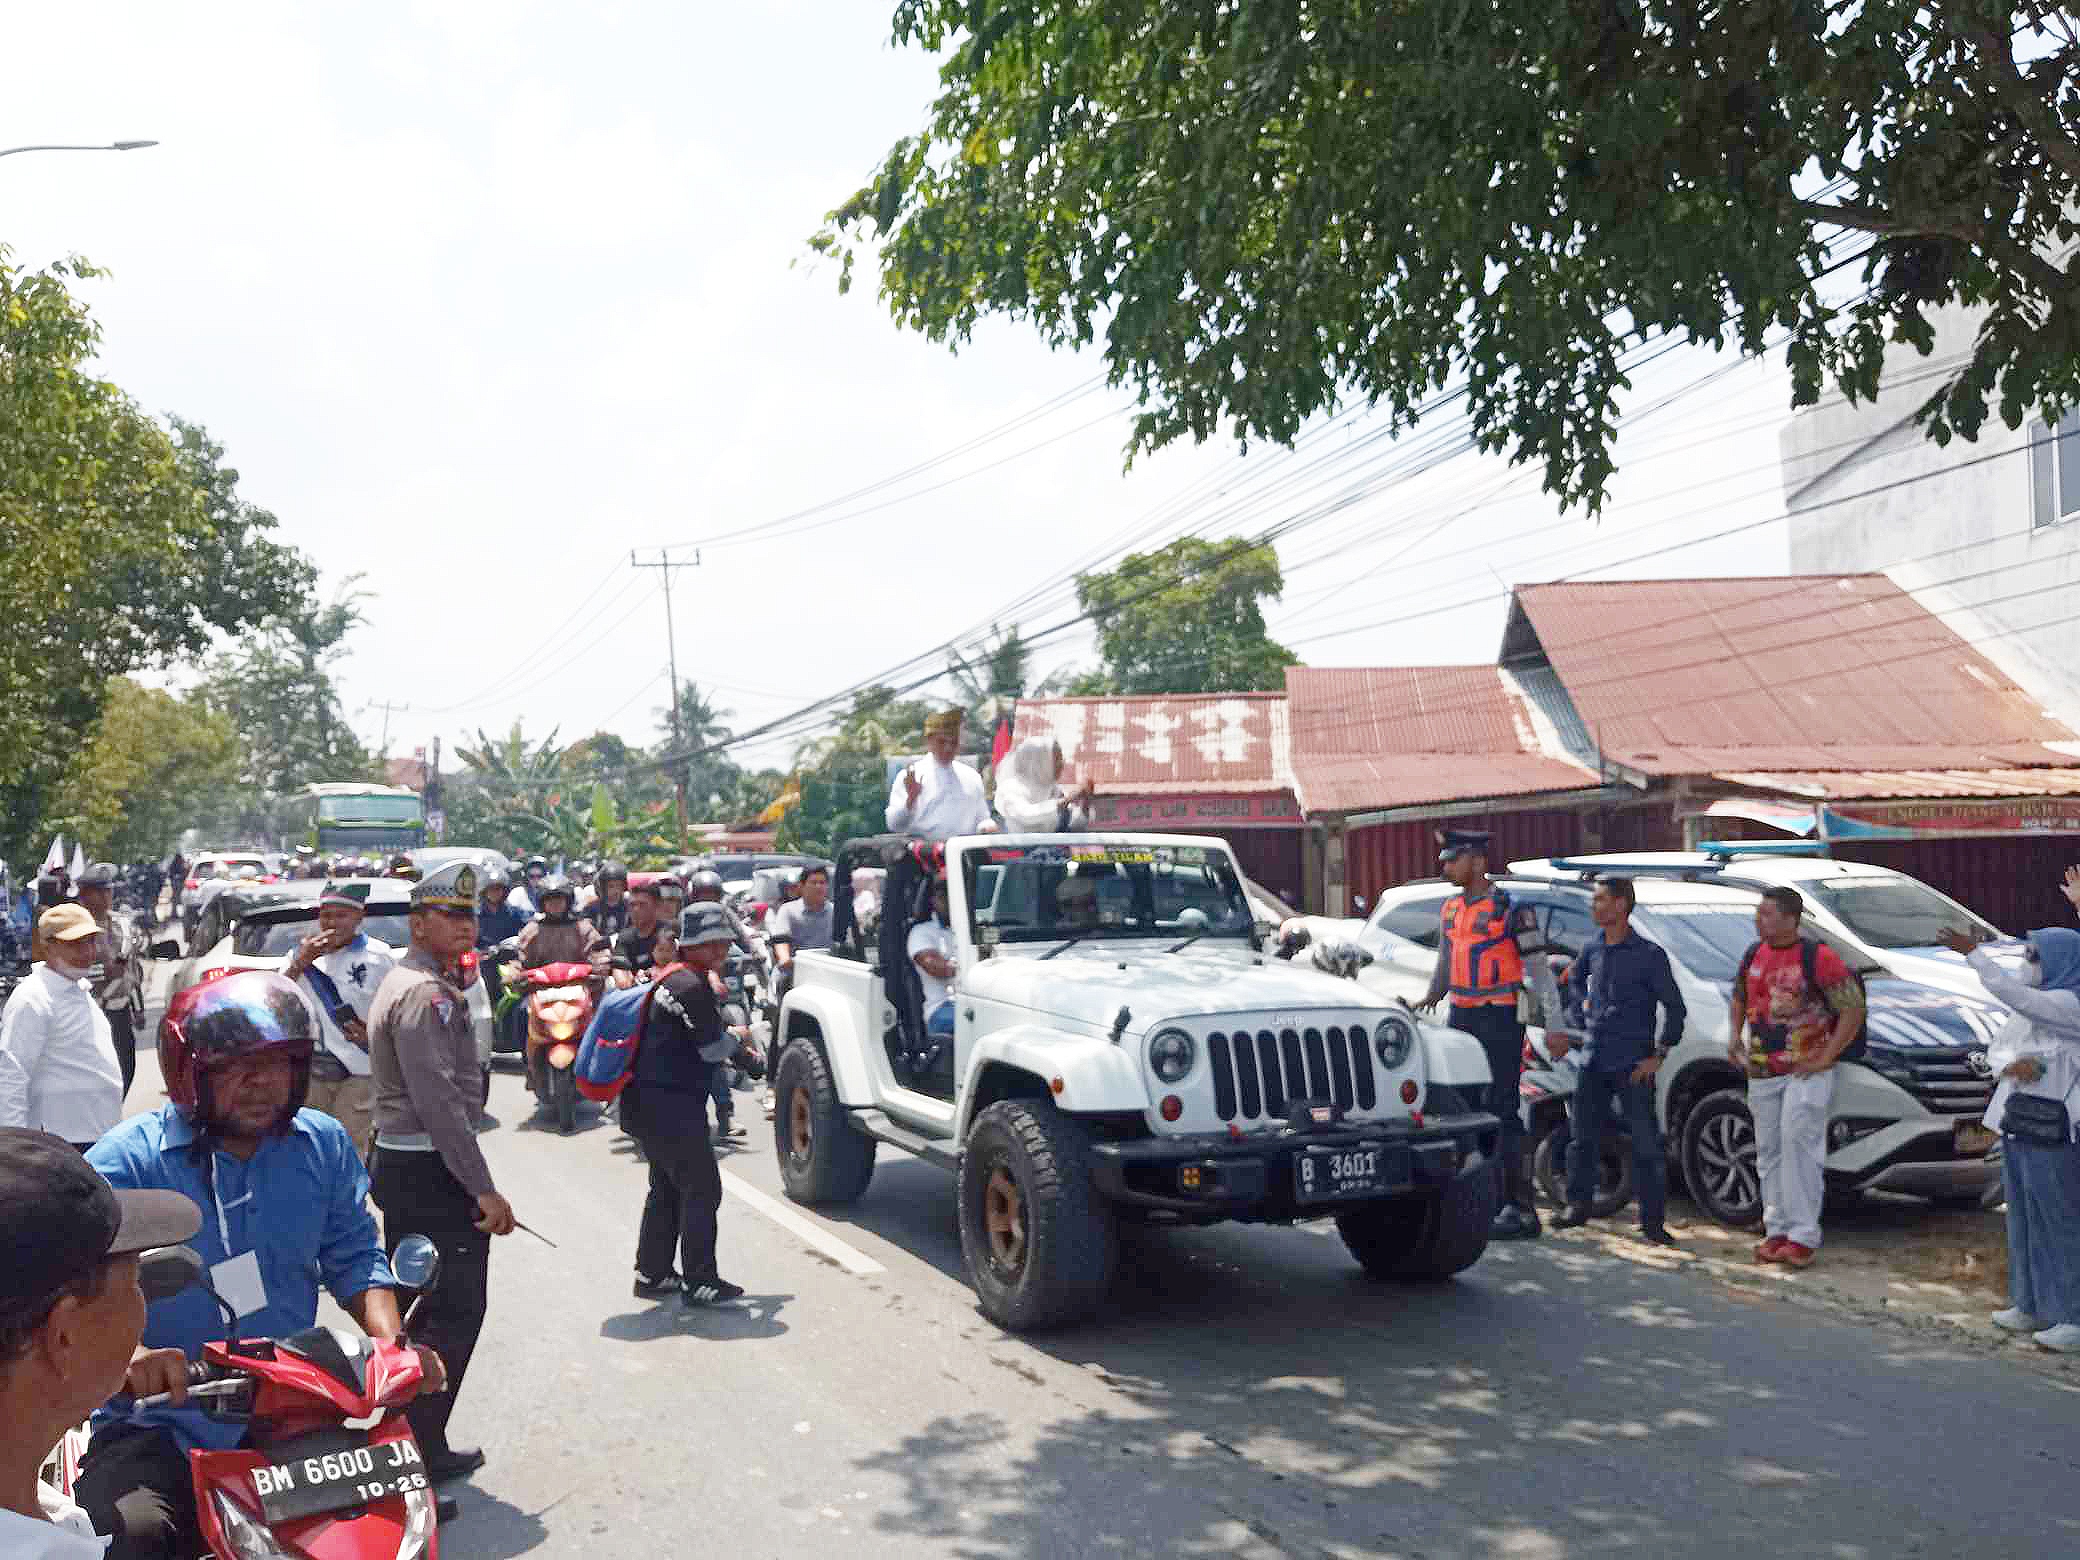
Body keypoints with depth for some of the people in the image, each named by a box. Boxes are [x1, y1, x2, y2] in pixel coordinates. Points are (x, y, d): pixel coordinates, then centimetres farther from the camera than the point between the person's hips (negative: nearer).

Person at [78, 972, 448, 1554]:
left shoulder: (323, 1145, 5)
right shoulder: (128, 1160, -9)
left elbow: (354, 1259, 10)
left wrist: (392, 1342, -8)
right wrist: (126, 1356, -40)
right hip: (158, 1429, -3)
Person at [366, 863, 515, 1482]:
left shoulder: (401, 981, 16)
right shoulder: (427, 992, -18)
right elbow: (440, 1101, -24)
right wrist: (484, 1190, -23)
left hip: (397, 1162, 11)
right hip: (432, 1172, -11)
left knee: (416, 1308, 18)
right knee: (454, 1314, -3)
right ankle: (422, 1451, 3)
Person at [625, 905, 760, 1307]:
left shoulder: (676, 977, 15)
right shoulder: (691, 984, -18)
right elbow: (714, 1047, -14)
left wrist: (737, 1049, 11)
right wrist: (744, 1051, 6)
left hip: (649, 1103, 11)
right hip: (670, 1106, -11)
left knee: (667, 1188, 19)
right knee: (702, 1190, -4)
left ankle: (652, 1274, 27)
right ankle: (699, 1283, 1)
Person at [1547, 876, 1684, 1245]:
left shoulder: (1649, 955, -10)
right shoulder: (1593, 949, 6)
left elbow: (1675, 1008, -6)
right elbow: (1575, 980, 28)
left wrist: (1658, 1055, -9)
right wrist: (1578, 1019, 16)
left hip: (1632, 1065, -5)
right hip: (1593, 1062, 5)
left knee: (1646, 1145, 0)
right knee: (1582, 1137, 11)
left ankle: (1653, 1222, 8)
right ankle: (1577, 1208, 25)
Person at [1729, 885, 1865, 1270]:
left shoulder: (1818, 957, -12)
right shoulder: (1754, 955, 8)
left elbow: (1853, 1010, -10)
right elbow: (1738, 1000, 25)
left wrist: (1825, 1057, -13)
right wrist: (1735, 1037, 9)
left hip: (1805, 1069, -6)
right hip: (1761, 1072, 7)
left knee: (1798, 1141, -15)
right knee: (1768, 1151, 9)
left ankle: (1802, 1236, -10)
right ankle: (1776, 1230, 18)